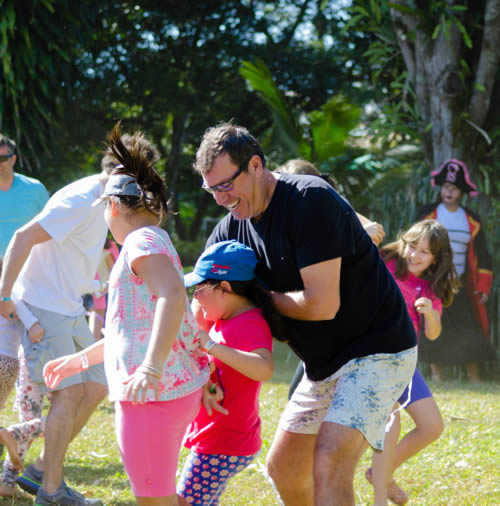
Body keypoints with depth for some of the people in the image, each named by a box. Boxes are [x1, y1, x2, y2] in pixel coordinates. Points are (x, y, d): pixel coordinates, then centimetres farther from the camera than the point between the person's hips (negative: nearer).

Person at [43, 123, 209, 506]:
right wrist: (81, 359, 36)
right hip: (178, 388, 10)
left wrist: (152, 367, -38)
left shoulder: (143, 241, -10)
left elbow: (173, 293, -30)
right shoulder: (154, 242, 22)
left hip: (154, 392, -10)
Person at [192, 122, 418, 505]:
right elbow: (204, 304, 1)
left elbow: (322, 305, -28)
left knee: (329, 466, -24)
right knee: (283, 467, 16)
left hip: (378, 351, -9)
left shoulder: (312, 200, -23)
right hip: (324, 364, 9)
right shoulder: (231, 229, 1)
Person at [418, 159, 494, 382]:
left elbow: (482, 255, 11)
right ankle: (436, 373, 4)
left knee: (470, 330, -5)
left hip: (461, 286, 1)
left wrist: (484, 286, 4)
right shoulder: (428, 214, 3)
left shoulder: (472, 221, 8)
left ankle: (474, 378, -1)